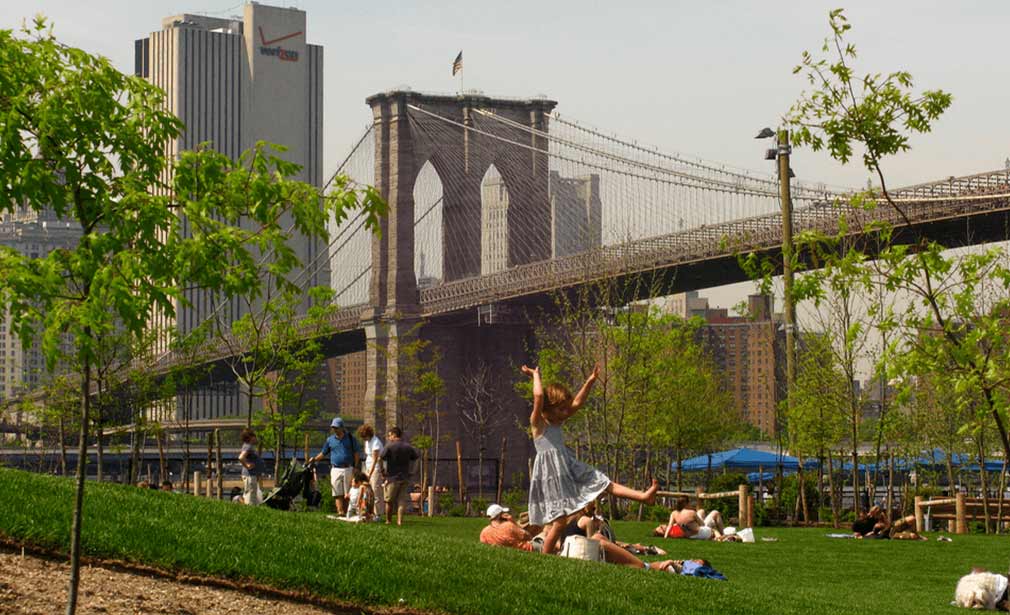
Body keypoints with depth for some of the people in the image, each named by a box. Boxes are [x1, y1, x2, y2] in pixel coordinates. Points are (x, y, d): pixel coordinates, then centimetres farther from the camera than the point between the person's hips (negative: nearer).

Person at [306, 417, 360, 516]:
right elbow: (323, 453, 16)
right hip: (335, 469, 1)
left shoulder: (350, 438, 6)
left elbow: (356, 453, 9)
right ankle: (340, 512, -14)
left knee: (347, 494, -1)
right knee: (337, 493, -9)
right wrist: (314, 459, 1)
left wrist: (355, 467, 0)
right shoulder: (330, 440, 10)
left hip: (348, 469, -1)